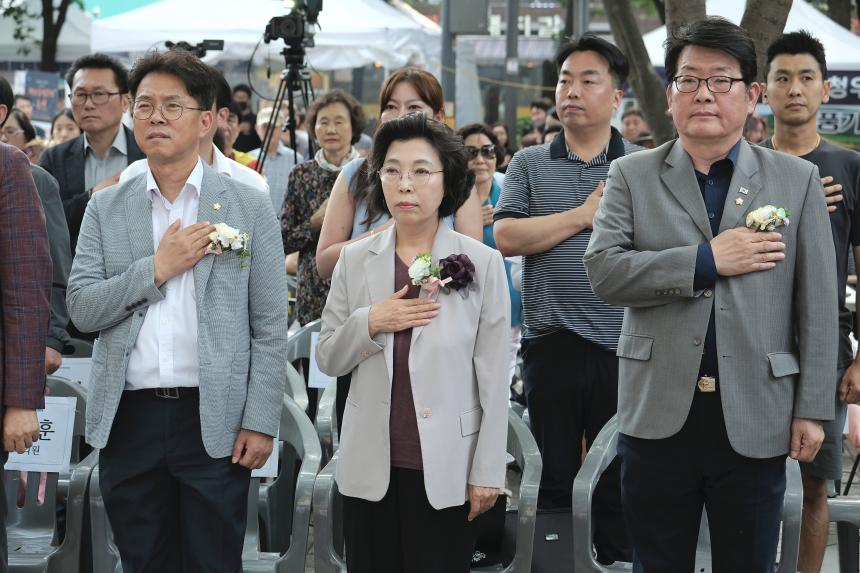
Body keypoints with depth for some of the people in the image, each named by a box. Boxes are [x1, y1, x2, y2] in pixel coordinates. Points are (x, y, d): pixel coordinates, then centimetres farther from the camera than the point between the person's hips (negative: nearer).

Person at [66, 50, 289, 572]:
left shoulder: (249, 207, 2)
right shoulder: (106, 210, 8)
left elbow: (269, 328, 0)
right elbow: (82, 309, 0)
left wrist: (261, 421, -6)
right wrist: (156, 268, -12)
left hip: (214, 421, -2)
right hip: (129, 418, 2)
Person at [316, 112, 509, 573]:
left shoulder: (481, 263, -5)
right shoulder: (355, 260, 3)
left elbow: (492, 377, -3)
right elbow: (328, 360, 6)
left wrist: (487, 471, -5)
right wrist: (369, 323, -13)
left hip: (445, 468, -2)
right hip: (369, 466, 3)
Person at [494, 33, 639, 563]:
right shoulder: (529, 165, 8)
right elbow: (506, 237, -6)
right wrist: (583, 216, -9)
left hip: (621, 345, -1)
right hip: (551, 342, 1)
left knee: (618, 479, 5)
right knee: (554, 475, 10)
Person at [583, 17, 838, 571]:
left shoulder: (797, 180, 4)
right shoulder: (632, 176, 4)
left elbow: (818, 304, 3)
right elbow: (603, 270, -9)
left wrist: (812, 408, -2)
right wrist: (708, 260, -15)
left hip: (754, 421, 0)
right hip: (659, 417, 0)